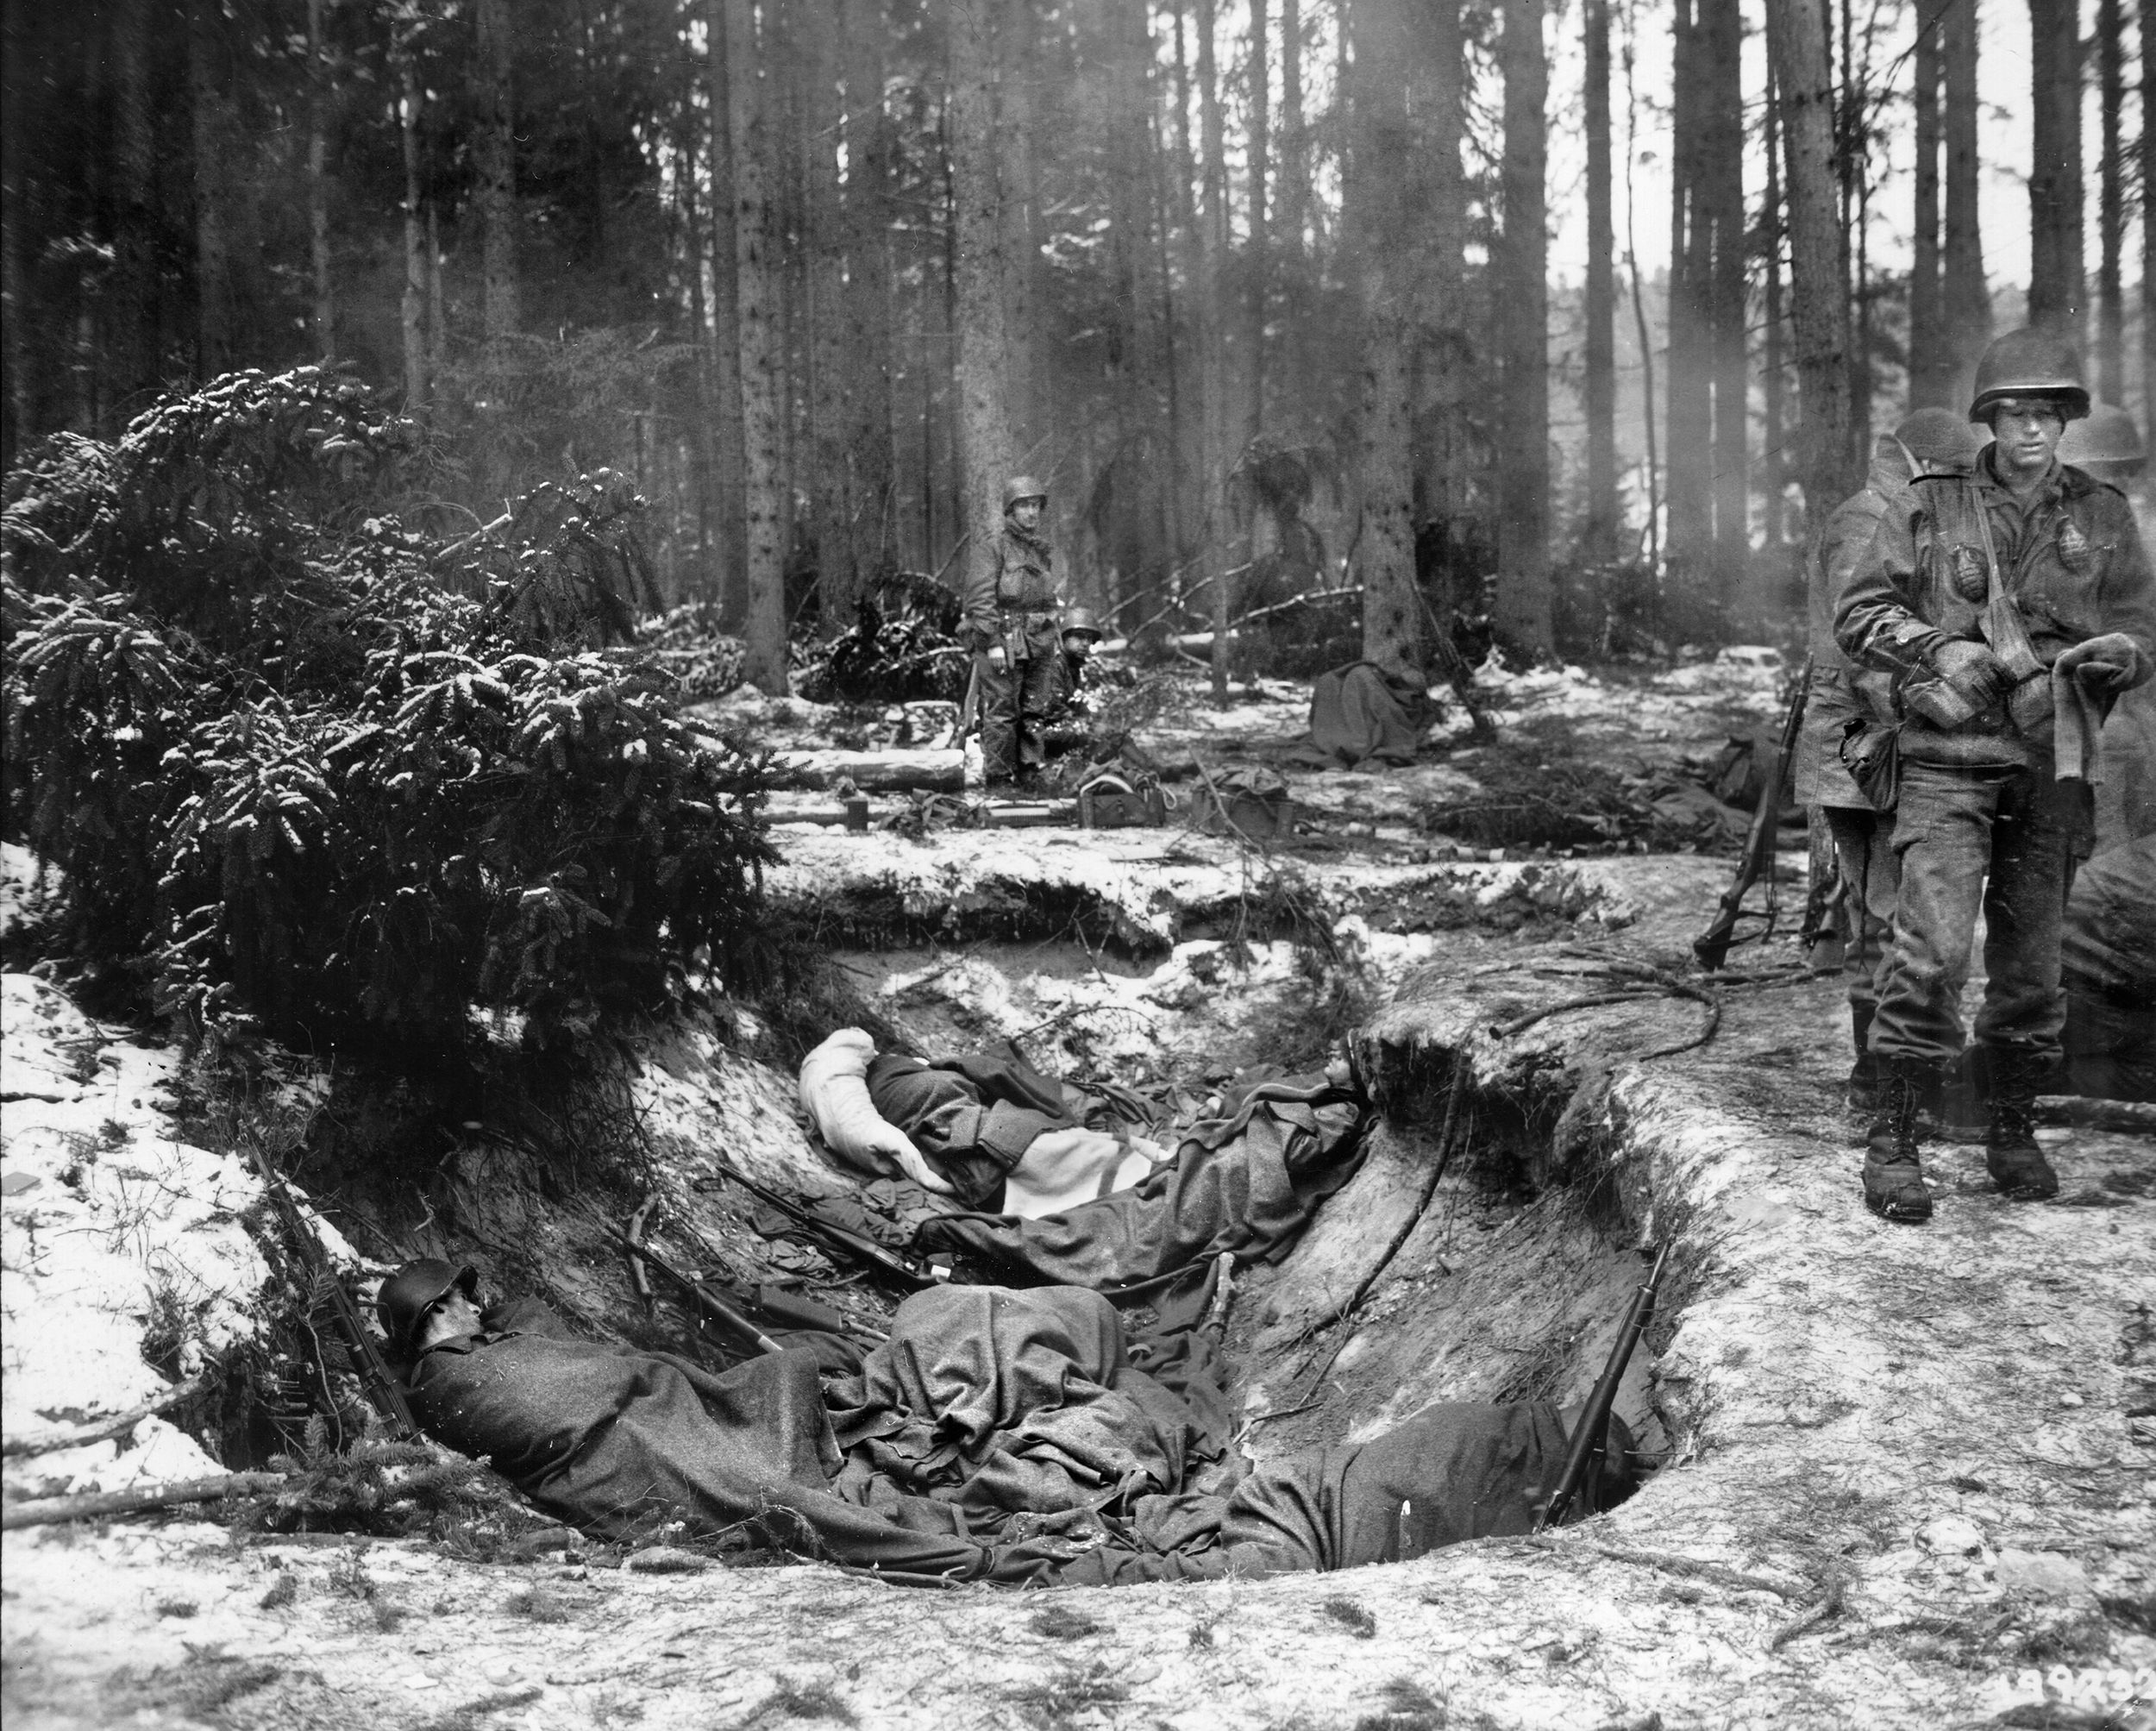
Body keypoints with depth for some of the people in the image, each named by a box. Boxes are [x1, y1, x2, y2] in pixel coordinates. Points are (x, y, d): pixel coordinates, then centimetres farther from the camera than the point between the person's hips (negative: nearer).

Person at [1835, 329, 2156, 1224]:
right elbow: (1857, 612, 1)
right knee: (1931, 948, -15)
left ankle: (2014, 1132, 26)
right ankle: (1891, 1141, -7)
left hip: (2050, 771, 3)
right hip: (1949, 758, -3)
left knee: (2030, 964, 10)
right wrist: (1942, 649, -12)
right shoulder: (1928, 507, 1)